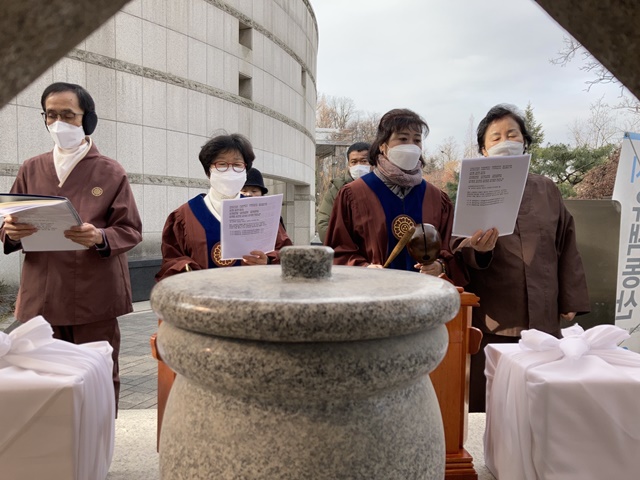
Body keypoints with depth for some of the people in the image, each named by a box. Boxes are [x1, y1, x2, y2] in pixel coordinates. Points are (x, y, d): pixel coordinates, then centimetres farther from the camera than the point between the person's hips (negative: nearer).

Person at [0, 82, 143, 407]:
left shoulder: (111, 172, 2)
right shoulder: (31, 170, 11)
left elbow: (132, 230, -1)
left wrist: (99, 238, -21)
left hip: (96, 297, -2)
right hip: (42, 297, 3)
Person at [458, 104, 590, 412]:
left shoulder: (547, 190, 12)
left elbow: (566, 246, 13)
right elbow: (457, 251, -5)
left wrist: (570, 299, 8)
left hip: (542, 316, 3)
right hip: (491, 317, -2)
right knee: (486, 402, 2)